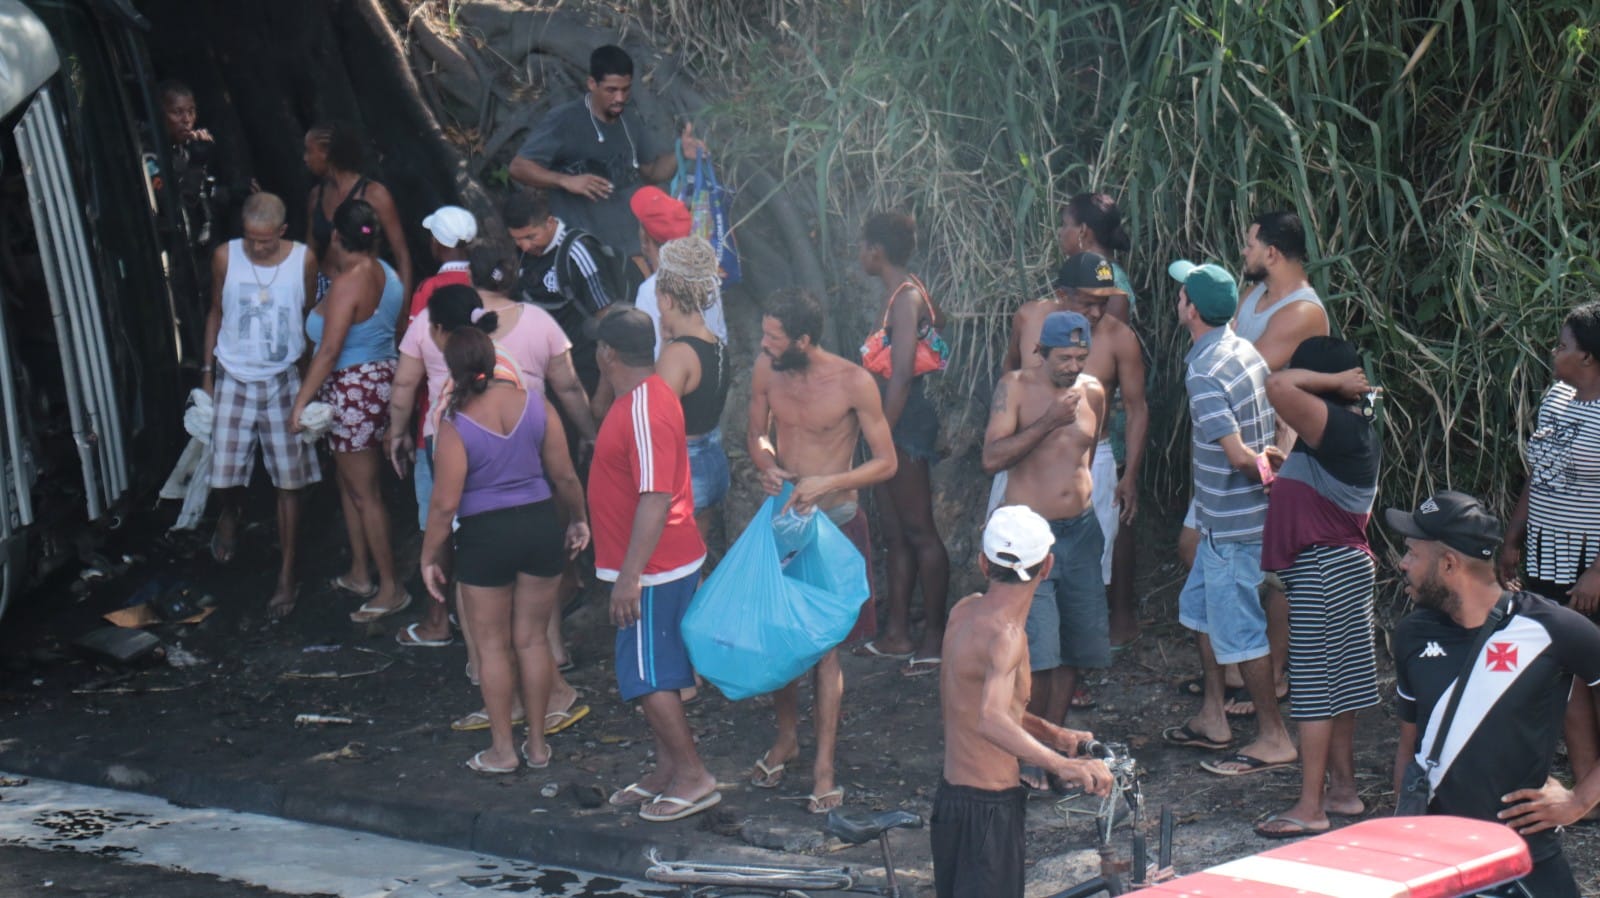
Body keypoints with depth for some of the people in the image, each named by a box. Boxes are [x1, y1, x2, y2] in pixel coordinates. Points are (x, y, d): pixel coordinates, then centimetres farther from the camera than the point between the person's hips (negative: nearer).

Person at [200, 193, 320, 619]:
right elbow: (216, 313, 6)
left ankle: (287, 574, 14)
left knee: (289, 481, 2)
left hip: (283, 381, -1)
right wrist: (207, 372, 7)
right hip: (234, 378, 1)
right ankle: (229, 516, 39)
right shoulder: (225, 257, -6)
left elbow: (312, 319, 3)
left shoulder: (303, 260, -8)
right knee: (224, 471, 1)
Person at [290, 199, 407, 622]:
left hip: (354, 390, -10)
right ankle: (359, 574, 30)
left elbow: (329, 351, -23)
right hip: (381, 378, 10)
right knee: (350, 482, 21)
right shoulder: (383, 271, 4)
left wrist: (301, 402, -19)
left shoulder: (348, 283, -22)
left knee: (364, 493, -1)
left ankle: (391, 588, 6)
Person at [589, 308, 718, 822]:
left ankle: (694, 777, 3)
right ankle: (667, 770, 25)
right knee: (653, 673, 16)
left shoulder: (645, 411, -23)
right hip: (663, 563, 10)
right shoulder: (641, 398, 10)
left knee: (648, 676, -4)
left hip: (654, 569, -10)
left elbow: (655, 499, -28)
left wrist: (630, 575, -28)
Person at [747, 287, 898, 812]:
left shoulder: (854, 383, -17)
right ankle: (786, 736, 32)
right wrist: (766, 465, -11)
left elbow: (886, 462, -11)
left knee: (825, 645, 0)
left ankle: (824, 765, 6)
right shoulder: (766, 371, -5)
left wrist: (825, 483, -23)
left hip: (835, 522, -4)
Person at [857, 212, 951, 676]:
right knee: (895, 532, 14)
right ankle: (897, 633, 22)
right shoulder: (906, 293, 13)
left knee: (919, 532, -5)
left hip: (905, 422, -10)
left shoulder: (906, 299, -17)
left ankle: (935, 638, 0)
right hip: (898, 422, 10)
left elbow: (901, 373, -23)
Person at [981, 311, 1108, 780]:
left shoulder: (1093, 392, 7)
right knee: (1037, 653, -13)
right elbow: (992, 458, -19)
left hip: (1081, 530, 6)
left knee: (1074, 648, 8)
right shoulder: (1015, 388, -8)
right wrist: (1048, 422, -23)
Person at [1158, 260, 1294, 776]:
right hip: (1224, 518, 10)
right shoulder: (1246, 353, 5)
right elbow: (1281, 430, 10)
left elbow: (1239, 456, -26)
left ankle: (1273, 739, 8)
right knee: (1200, 606, 21)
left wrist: (1267, 465, -10)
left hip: (1231, 523, -10)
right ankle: (1213, 720, 30)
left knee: (1238, 628, -1)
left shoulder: (1204, 375, -23)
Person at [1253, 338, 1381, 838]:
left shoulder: (1336, 426, -19)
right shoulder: (1355, 428, 10)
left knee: (1314, 683, -8)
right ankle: (1343, 789, 24)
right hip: (1345, 564, 10)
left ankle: (1310, 808, -6)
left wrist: (1335, 380, -18)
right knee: (1339, 681, 15)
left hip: (1324, 570, -10)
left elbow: (1279, 387, -29)